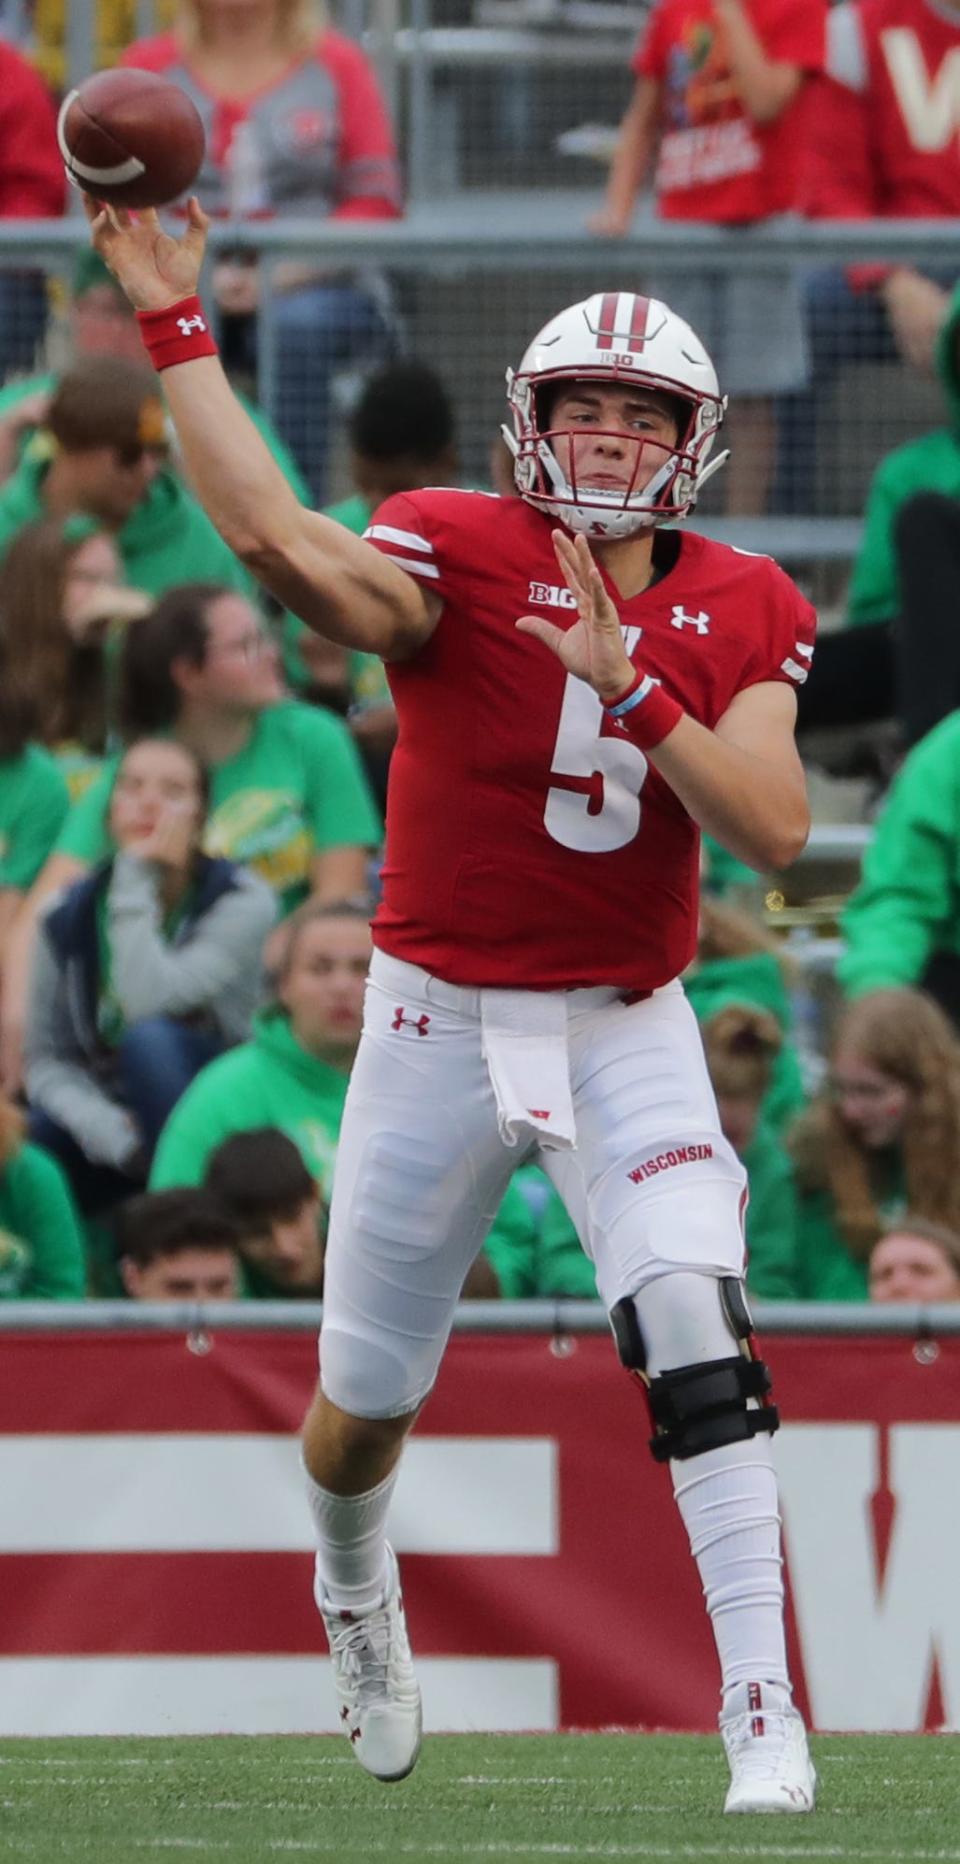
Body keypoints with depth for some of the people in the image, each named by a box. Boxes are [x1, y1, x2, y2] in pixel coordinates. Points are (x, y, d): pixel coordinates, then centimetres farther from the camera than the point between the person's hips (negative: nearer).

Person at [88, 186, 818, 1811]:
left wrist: (631, 688, -26)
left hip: (629, 1029, 1)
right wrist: (173, 325, -37)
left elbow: (774, 832, -14)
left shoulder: (740, 615, -2)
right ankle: (355, 1595, 47)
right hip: (442, 1021, -1)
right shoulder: (460, 557, -13)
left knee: (692, 1328, -21)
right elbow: (279, 543, -33)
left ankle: (762, 1710, -19)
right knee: (367, 1398, 11)